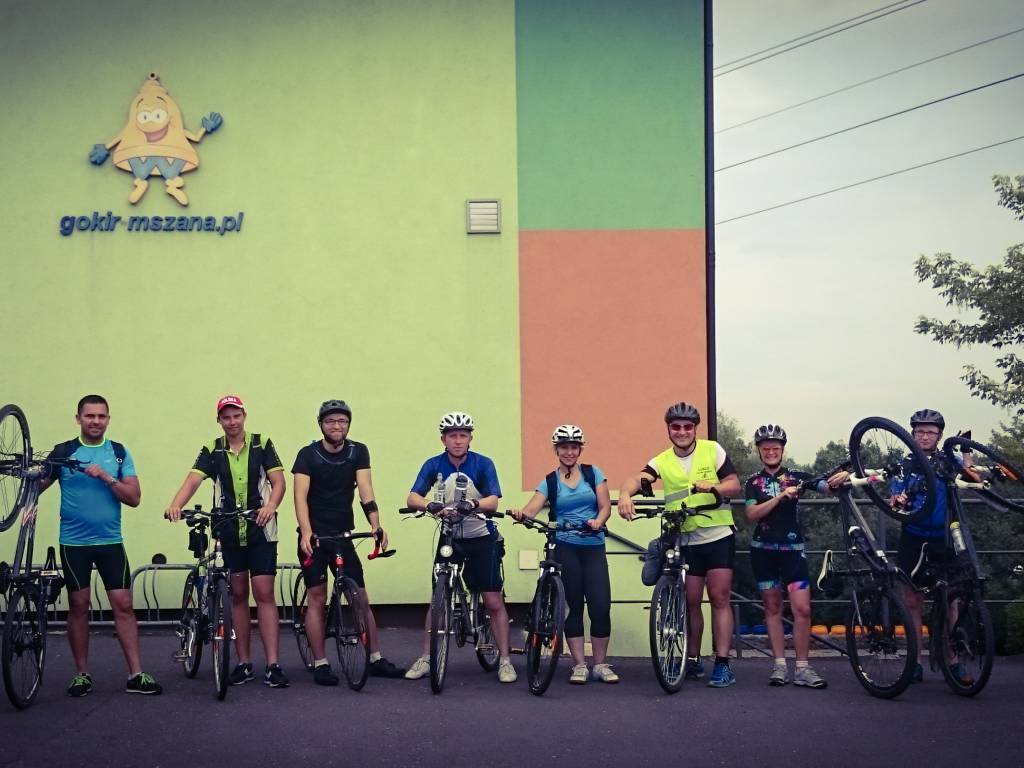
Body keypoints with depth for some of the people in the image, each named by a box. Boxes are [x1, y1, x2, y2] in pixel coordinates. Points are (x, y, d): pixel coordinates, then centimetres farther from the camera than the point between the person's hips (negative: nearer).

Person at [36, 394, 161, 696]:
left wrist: (105, 477, -15)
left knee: (123, 604, -3)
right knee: (78, 606, 4)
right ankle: (82, 674, 14)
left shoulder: (119, 453, 4)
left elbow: (134, 497, -2)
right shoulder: (63, 452, 0)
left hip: (110, 541, 1)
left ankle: (136, 675, -2)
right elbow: (37, 486, -2)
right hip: (74, 542, -1)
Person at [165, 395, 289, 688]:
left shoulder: (262, 444, -1)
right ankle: (243, 663, 15)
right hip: (229, 532, 2)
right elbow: (193, 479, -11)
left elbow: (278, 480, -7)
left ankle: (272, 665, -7)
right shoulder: (212, 451, 3)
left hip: (261, 531, -2)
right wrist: (175, 505, -31)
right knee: (238, 595, 9)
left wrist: (271, 505, -28)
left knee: (264, 594, -6)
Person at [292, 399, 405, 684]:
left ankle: (376, 659, 12)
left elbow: (365, 490, -12)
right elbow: (300, 495, -20)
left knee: (361, 598, 5)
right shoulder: (308, 455, -9)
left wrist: (376, 526, -28)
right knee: (318, 599, -2)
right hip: (315, 536, -3)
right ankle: (320, 665, 2)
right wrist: (306, 533, -36)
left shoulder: (358, 452, -1)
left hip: (344, 535, 3)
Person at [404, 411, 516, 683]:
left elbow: (493, 502, -22)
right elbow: (412, 498, -18)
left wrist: (473, 504, -43)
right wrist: (429, 504, -40)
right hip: (449, 538, 2)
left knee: (493, 601, -4)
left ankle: (504, 660, 4)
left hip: (482, 538, -2)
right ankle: (426, 658, 11)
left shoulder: (483, 464, -12)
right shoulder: (433, 465, -7)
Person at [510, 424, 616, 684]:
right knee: (573, 606, 0)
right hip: (564, 547, -1)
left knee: (601, 606, -7)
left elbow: (605, 506, 3)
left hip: (593, 547, 1)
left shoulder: (593, 473, 9)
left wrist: (598, 521, -19)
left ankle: (601, 665, 6)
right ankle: (579, 665, 8)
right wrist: (521, 514, -30)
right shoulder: (550, 482, 7)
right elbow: (532, 509, -7)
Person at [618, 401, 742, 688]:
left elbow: (735, 485, -2)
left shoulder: (712, 450, -1)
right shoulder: (662, 462, 2)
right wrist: (625, 494, -38)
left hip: (718, 536, -2)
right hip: (685, 540, 2)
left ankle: (723, 663, -5)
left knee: (719, 598, -6)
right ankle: (692, 660, 19)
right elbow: (636, 479, -15)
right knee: (690, 602, 8)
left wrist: (713, 487, -23)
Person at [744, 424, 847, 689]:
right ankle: (779, 665, 9)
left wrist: (840, 478, -30)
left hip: (792, 548, -1)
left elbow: (826, 486, -7)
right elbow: (752, 514, -9)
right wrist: (780, 497, -20)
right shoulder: (754, 482, 6)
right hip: (764, 549, 1)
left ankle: (802, 668, -4)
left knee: (802, 608, -9)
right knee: (773, 607, 5)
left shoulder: (796, 477, 6)